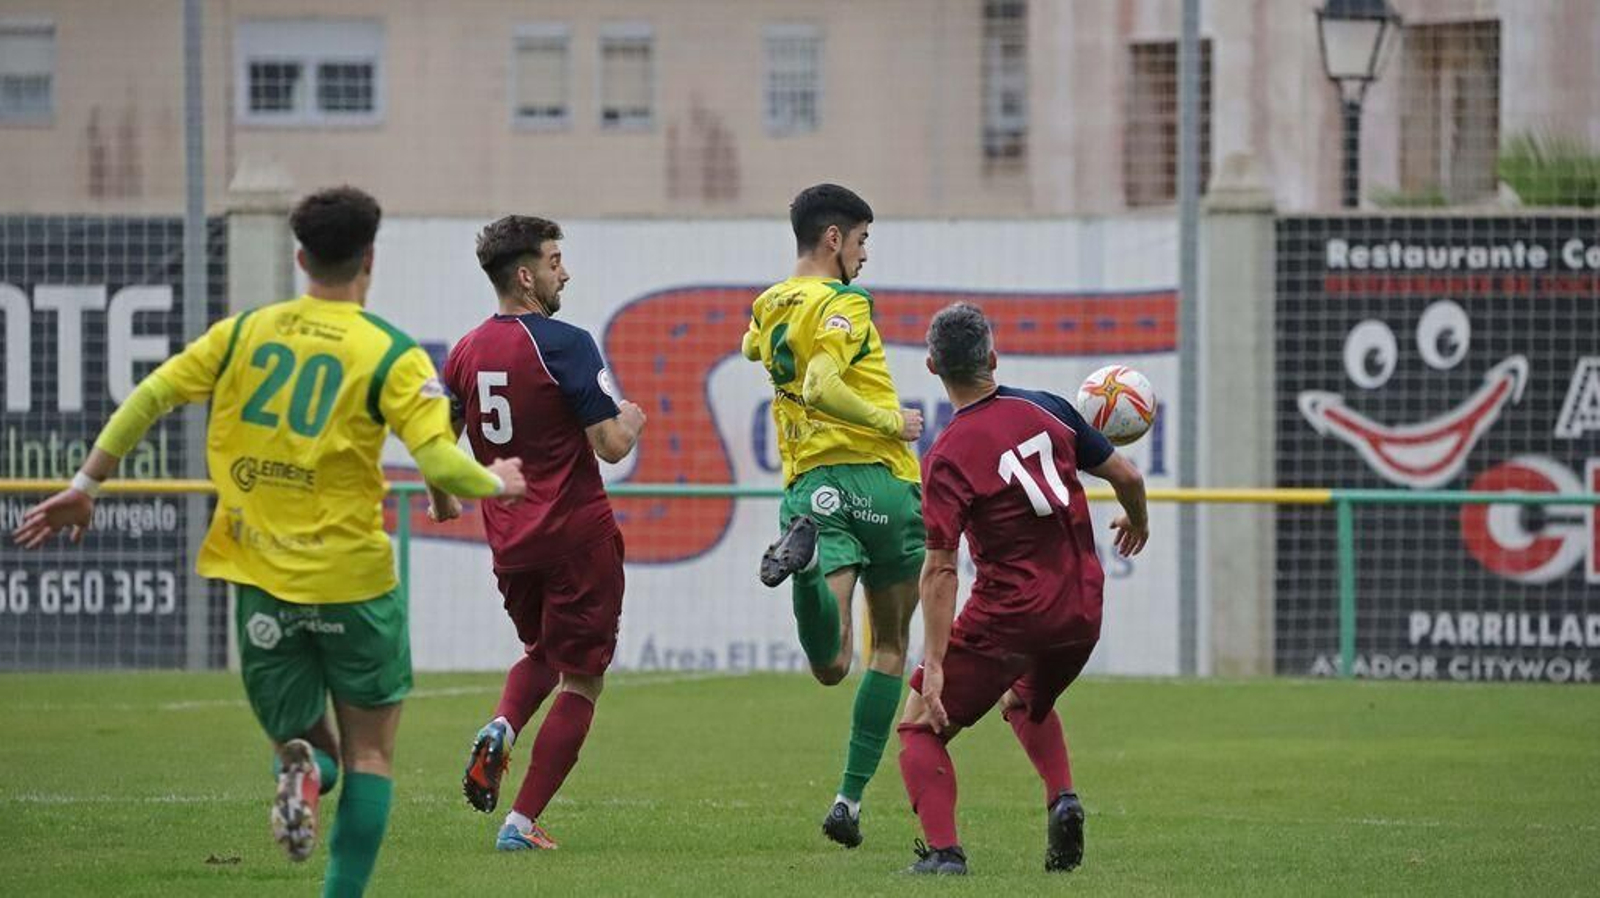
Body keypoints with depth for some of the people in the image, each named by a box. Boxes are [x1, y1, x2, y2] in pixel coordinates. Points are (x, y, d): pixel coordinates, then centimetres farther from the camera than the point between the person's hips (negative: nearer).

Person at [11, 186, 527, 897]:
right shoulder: (391, 354, -6)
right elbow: (441, 465, -15)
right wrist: (496, 484, 6)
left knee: (300, 739, 18)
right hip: (352, 580, -3)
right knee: (369, 752, 11)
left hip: (261, 579, 3)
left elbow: (151, 397, 2)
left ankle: (302, 769, -18)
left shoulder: (244, 333, 5)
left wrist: (87, 482, 11)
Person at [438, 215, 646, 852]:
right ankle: (522, 823, -1)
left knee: (540, 653, 29)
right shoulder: (565, 345, -16)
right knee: (581, 681, 4)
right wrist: (631, 421, 5)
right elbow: (611, 446, -17)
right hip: (576, 536, -6)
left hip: (509, 541, 6)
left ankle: (500, 731, -2)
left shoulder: (467, 351, 4)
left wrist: (442, 501, 32)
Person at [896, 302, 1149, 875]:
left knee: (920, 728, 6)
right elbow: (1126, 477, 6)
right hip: (1082, 610, 6)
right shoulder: (1047, 409, -1)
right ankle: (1062, 797, 8)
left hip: (1008, 615, -5)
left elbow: (940, 570, -17)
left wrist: (934, 665, -16)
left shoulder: (946, 458, -14)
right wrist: (1137, 522, 29)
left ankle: (943, 849, -11)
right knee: (1026, 703, 33)